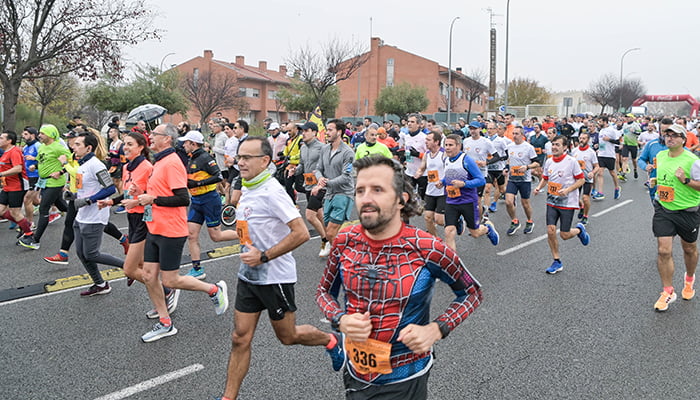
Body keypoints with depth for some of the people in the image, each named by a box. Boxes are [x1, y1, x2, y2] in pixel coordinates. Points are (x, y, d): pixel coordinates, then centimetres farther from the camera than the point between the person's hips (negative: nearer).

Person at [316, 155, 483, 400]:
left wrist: (435, 330, -19)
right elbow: (324, 291, 6)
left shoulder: (427, 249, -20)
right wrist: (340, 320, -15)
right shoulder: (345, 242, -11)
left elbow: (472, 292, -5)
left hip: (404, 380, -3)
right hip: (354, 371, 3)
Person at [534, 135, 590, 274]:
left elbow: (581, 179, -7)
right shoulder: (549, 161, 4)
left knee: (565, 235, -1)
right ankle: (557, 262, 10)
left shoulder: (571, 161, -11)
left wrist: (568, 190, -21)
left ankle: (580, 230, 34)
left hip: (568, 203, -4)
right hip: (552, 202, 4)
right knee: (550, 231, -5)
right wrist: (539, 187, -2)